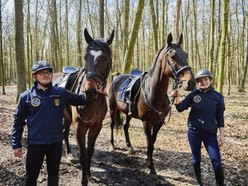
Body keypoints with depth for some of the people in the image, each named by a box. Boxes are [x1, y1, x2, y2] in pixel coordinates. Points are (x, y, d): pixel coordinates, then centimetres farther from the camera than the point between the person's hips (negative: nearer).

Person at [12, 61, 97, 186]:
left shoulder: (61, 93, -4)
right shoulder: (26, 96, -7)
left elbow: (80, 100, -1)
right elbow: (18, 121, -2)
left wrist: (92, 93, -22)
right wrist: (16, 144, -3)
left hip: (56, 143, 2)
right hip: (35, 143, -1)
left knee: (54, 173, 21)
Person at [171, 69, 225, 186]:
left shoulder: (217, 97, -4)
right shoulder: (193, 95, -4)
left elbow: (220, 118, 1)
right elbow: (180, 108, -7)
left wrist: (221, 135, -2)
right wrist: (176, 97, -25)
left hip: (210, 133, -1)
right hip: (194, 132, 1)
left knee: (216, 161, -4)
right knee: (196, 159, 15)